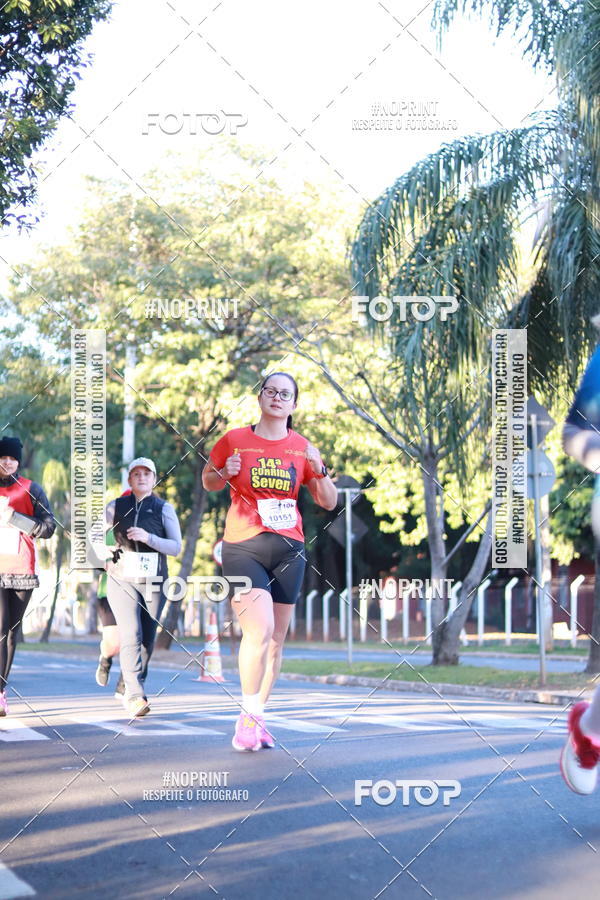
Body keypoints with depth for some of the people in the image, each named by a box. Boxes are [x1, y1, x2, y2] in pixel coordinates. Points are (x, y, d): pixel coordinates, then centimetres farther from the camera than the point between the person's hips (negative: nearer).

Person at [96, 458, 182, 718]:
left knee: (147, 639, 4)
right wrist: (103, 552, 2)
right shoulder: (116, 507, 8)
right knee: (131, 635, -16)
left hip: (153, 581, 1)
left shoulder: (164, 509, 5)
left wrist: (148, 538, -16)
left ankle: (128, 689, 22)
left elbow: (176, 547, -3)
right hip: (122, 579, -1)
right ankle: (136, 696, -22)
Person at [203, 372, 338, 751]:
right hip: (244, 547, -3)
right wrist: (224, 473, -7)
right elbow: (208, 481, 14)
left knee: (276, 638, 6)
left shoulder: (302, 448, 7)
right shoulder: (234, 440, 0)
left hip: (289, 549, 3)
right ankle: (248, 717, -4)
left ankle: (258, 717, 19)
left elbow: (329, 502, 9)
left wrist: (320, 471, -9)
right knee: (259, 630, -18)